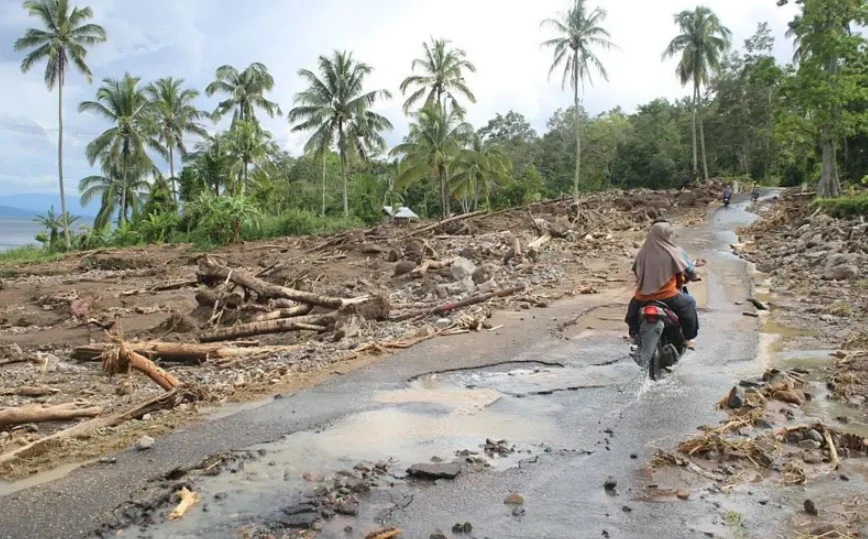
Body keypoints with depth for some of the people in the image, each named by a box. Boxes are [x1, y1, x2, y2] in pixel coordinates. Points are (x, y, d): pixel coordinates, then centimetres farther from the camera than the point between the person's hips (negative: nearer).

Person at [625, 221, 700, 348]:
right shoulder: (675, 252, -8)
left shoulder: (643, 252, 0)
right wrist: (693, 277, 22)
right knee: (689, 302, 22)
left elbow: (636, 271, 11)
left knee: (634, 305, 34)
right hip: (667, 296, -3)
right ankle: (689, 338, 22)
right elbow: (691, 272, -2)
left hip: (643, 297, 3)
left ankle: (635, 335, 36)